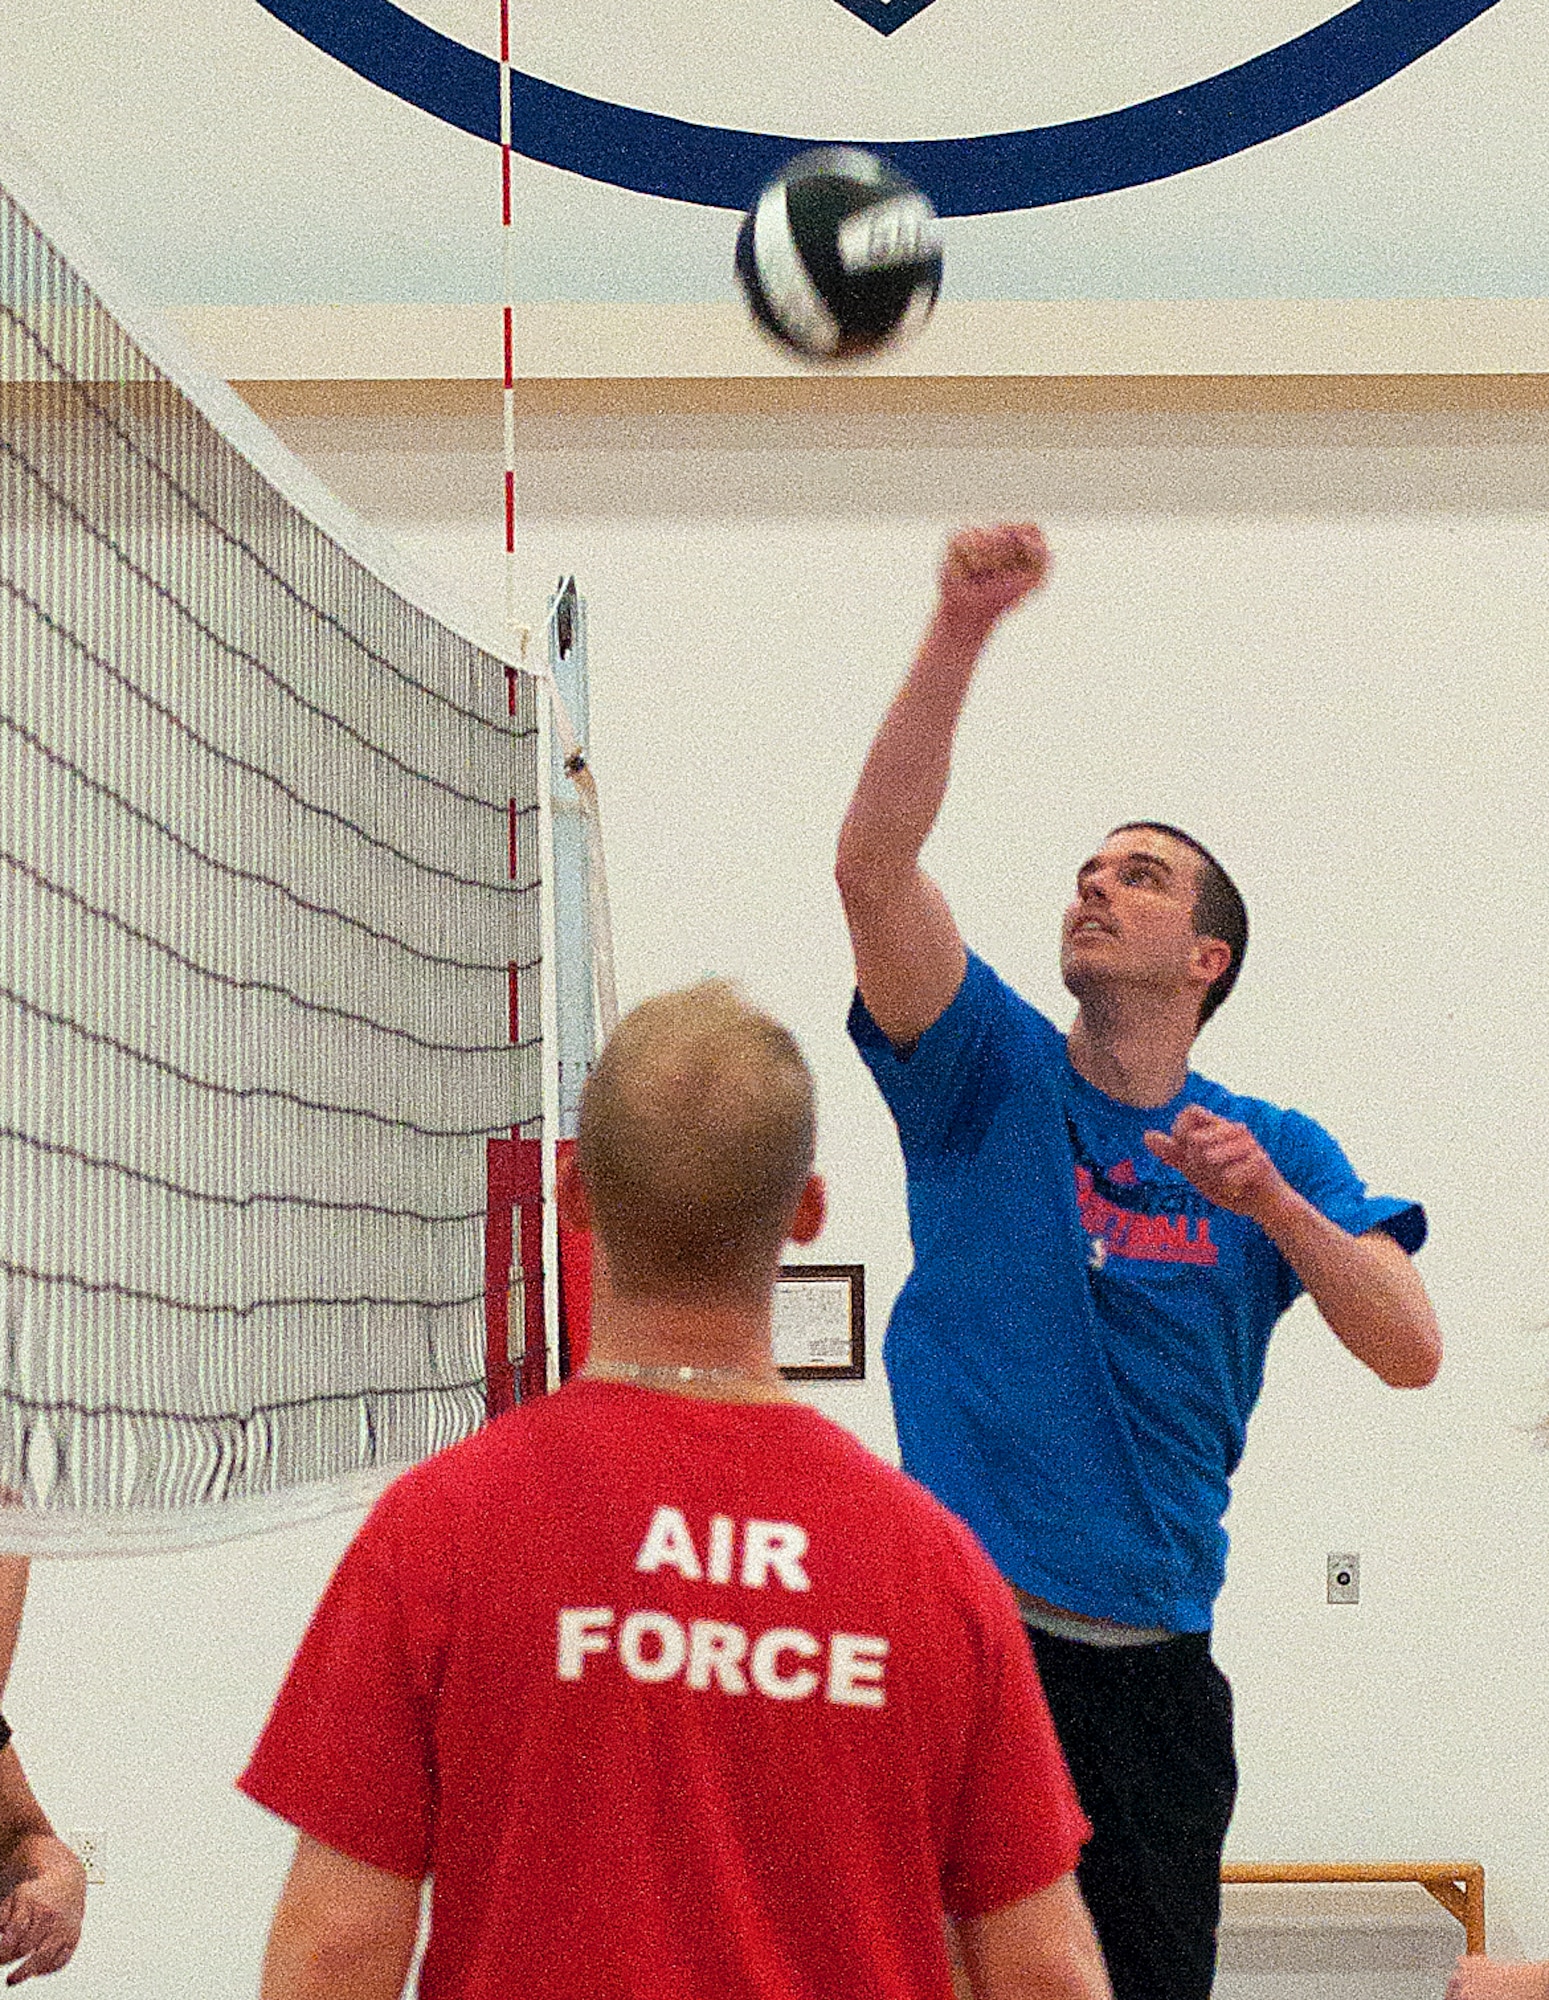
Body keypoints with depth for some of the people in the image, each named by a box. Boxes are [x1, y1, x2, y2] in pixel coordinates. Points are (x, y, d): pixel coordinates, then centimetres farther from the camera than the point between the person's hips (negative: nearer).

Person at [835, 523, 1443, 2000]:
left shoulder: (1278, 1154, 9)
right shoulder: (990, 1075, 3)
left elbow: (1410, 1354, -3)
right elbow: (873, 863, -12)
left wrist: (1270, 1203, -18)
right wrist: (963, 627, -20)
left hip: (1151, 1663, 3)